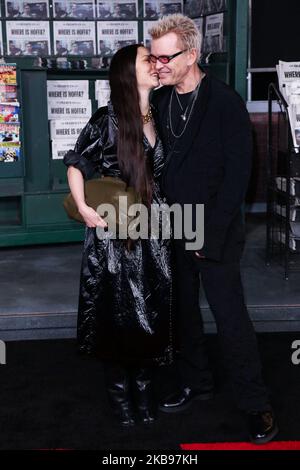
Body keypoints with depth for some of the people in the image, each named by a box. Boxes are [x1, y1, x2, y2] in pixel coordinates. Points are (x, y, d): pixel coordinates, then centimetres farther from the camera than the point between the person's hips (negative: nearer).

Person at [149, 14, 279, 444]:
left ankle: (256, 405, 14)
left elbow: (237, 174, -13)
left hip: (215, 234, -5)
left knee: (231, 320, -1)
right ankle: (196, 383, 34)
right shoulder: (159, 102, 5)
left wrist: (210, 233, -15)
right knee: (182, 312, 15)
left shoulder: (226, 103, -11)